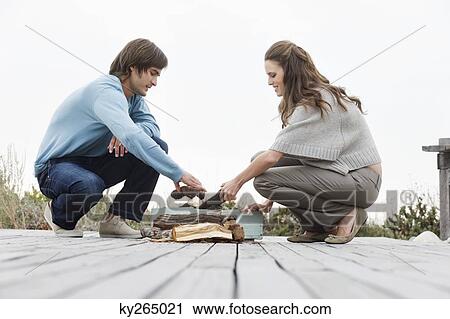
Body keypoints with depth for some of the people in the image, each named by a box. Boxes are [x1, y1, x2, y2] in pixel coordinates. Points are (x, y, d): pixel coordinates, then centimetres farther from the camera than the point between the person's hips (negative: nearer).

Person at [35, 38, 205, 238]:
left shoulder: (133, 95, 6)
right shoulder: (106, 92, -25)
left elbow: (151, 125, -1)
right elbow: (132, 138, -38)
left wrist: (128, 132, -25)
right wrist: (178, 174, -40)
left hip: (93, 164, 8)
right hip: (56, 165, -8)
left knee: (157, 146, -11)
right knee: (90, 186, -43)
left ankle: (115, 219, -7)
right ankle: (58, 214, -6)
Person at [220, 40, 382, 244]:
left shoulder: (313, 104, -18)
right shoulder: (322, 96, 13)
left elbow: (272, 157, -21)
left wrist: (237, 181, -7)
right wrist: (270, 201, 11)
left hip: (361, 180, -10)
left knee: (263, 179, -18)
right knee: (260, 161, 6)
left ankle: (344, 214, -9)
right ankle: (317, 227, 8)